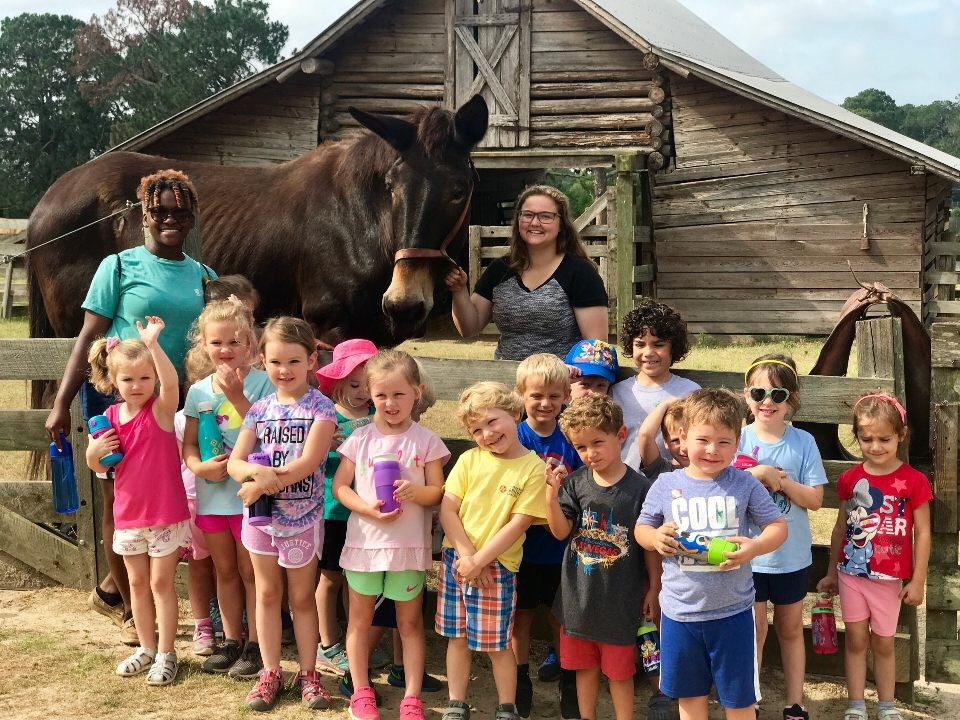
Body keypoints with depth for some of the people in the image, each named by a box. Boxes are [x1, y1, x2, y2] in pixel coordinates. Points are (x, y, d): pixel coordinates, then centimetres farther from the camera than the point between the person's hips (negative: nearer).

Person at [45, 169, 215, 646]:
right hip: (113, 396, -4)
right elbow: (88, 337, -5)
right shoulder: (120, 266, -3)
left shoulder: (203, 276, 8)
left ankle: (111, 589, 30)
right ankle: (130, 611, 17)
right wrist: (61, 403, -10)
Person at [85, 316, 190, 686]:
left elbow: (171, 381, -37)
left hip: (165, 514, -5)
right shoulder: (109, 418, -1)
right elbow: (97, 466, 10)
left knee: (161, 583, 4)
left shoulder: (161, 410, -14)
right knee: (138, 583, 16)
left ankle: (166, 653, 16)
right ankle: (146, 648, 31)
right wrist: (96, 450, -13)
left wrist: (152, 343, -47)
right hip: (128, 515, 5)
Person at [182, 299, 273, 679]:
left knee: (250, 572, 6)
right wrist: (201, 467, -14)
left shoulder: (261, 383, -11)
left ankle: (255, 645, 17)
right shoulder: (199, 390, 4)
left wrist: (236, 395, -25)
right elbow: (188, 445, 6)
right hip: (212, 494, 5)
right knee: (225, 571, 17)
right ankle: (231, 641, 30)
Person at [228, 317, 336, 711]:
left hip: (302, 516, -3)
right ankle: (270, 672, 23)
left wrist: (261, 484, -20)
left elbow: (308, 462, -20)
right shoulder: (260, 409, 2)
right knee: (267, 593, 12)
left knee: (302, 597, 9)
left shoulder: (320, 407, -10)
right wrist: (259, 473, -25)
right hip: (261, 514, 4)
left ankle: (307, 672, 21)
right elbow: (235, 462, -3)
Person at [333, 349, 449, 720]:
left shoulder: (425, 440, -4)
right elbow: (339, 486, 0)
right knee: (359, 619, 12)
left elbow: (438, 492, -3)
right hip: (364, 540, 2)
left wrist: (415, 491, -25)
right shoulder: (360, 438, -1)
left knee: (410, 622, 9)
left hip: (409, 545, -1)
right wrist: (368, 509, -17)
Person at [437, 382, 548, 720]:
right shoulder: (470, 460, 1)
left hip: (497, 566, -4)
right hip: (456, 559, 4)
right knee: (457, 637, 12)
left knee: (498, 644, 4)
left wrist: (479, 560, -14)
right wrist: (465, 554, -13)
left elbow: (518, 524, -12)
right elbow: (447, 509, -2)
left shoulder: (534, 468, -9)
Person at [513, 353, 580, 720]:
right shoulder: (514, 437, -9)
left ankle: (567, 680, 31)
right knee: (521, 614, 12)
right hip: (522, 546, -1)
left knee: (561, 616, 13)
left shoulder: (571, 438, -5)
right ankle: (520, 682, 28)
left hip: (561, 548, 1)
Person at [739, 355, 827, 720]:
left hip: (792, 555, 1)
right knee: (753, 631, 9)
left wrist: (777, 479, -20)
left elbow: (815, 499, -8)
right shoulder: (738, 439, -7)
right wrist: (755, 475, -22)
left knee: (790, 629, 16)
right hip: (748, 554, -1)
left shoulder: (803, 442, -6)